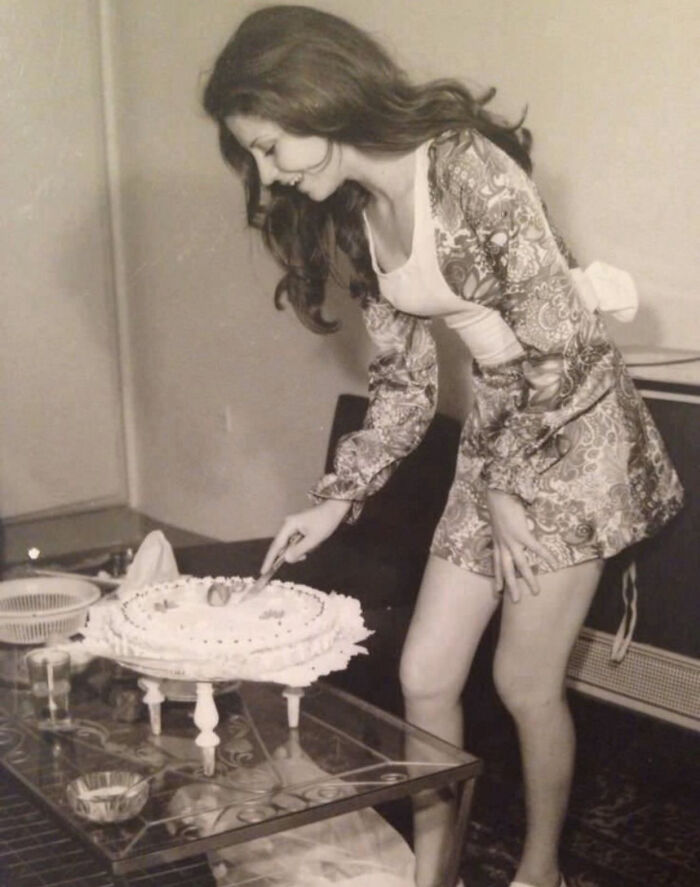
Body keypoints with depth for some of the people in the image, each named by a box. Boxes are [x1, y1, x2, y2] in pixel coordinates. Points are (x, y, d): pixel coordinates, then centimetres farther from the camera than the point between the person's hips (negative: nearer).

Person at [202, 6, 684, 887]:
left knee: (525, 681, 2)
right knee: (425, 678, 6)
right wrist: (335, 501, 2)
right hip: (497, 438, 7)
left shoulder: (468, 170, -23)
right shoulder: (353, 215, 3)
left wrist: (507, 485, -13)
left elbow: (561, 342, -21)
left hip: (573, 432, -7)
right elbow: (404, 384, 8)